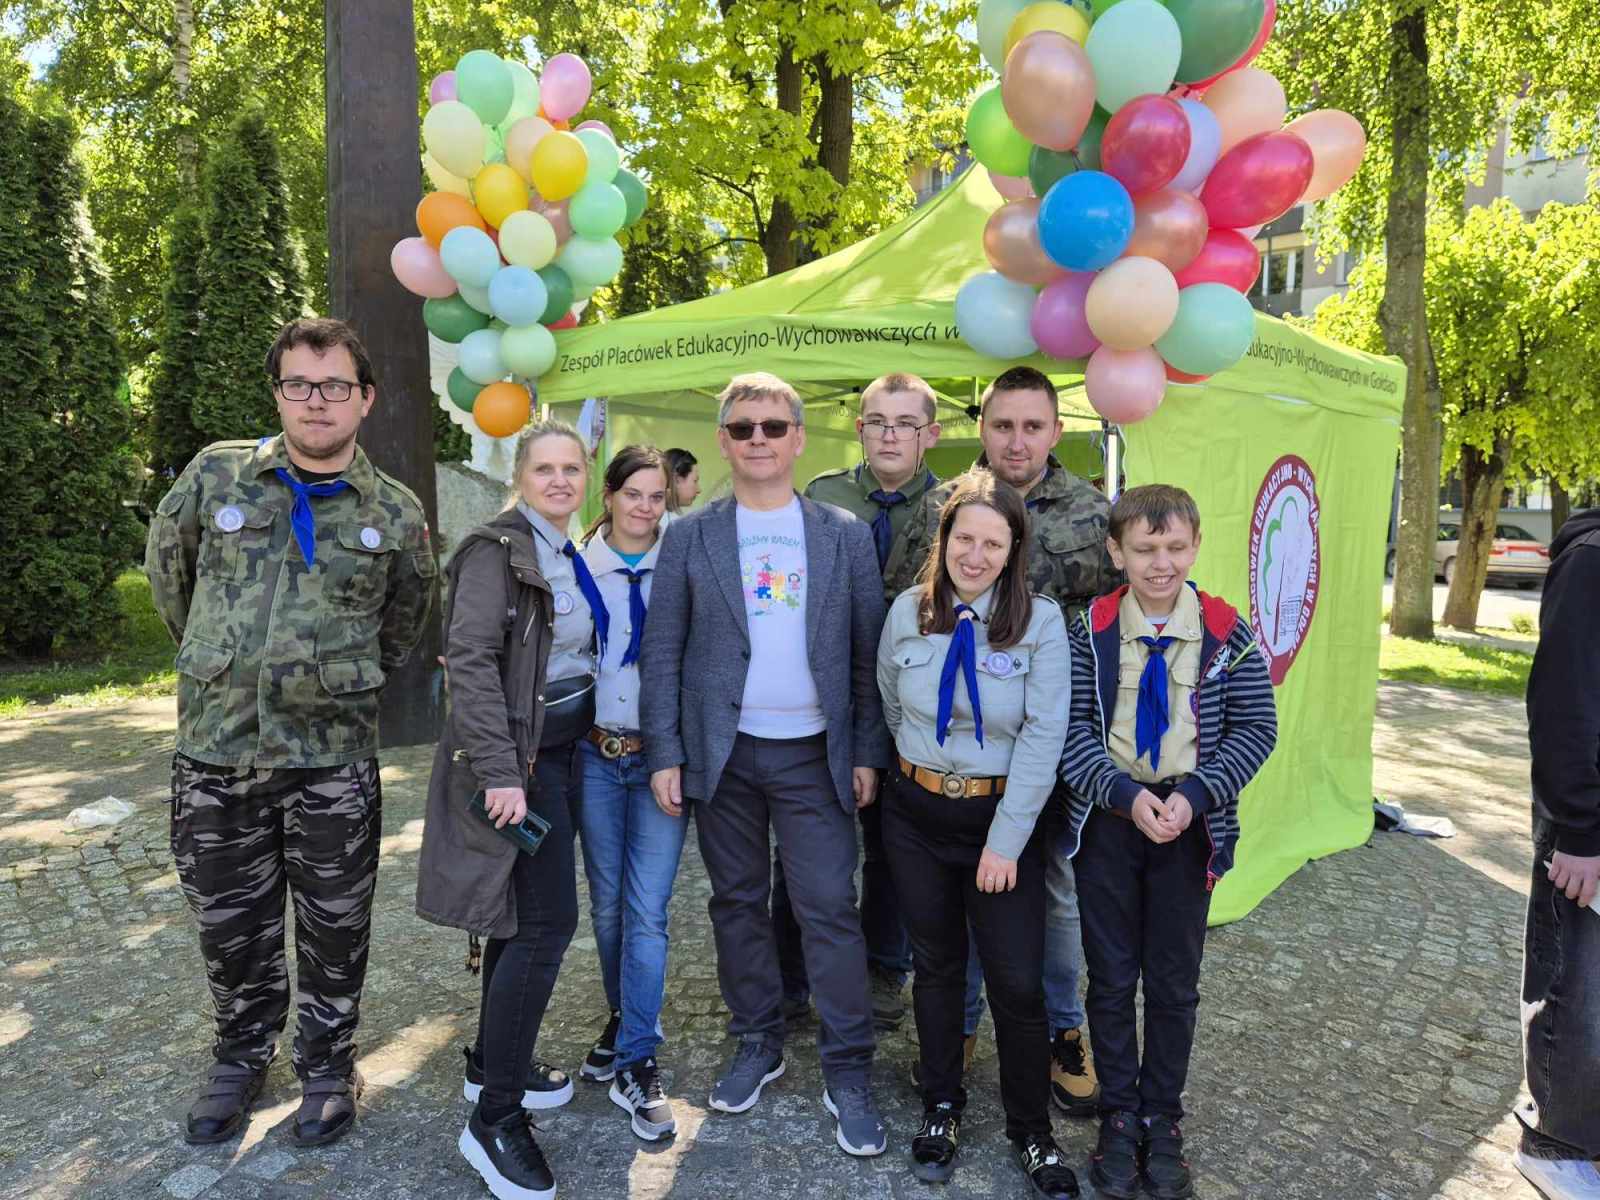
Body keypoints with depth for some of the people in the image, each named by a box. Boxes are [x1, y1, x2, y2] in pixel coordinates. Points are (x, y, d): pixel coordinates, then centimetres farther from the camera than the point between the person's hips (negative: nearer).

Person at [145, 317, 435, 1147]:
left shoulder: (396, 513, -2)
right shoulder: (215, 475, -1)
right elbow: (167, 568, 15)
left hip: (333, 760, -1)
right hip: (214, 751, 1)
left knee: (334, 927, 10)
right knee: (229, 925, 16)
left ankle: (327, 1064, 33)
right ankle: (241, 1057, 40)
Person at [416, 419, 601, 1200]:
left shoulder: (569, 556, 12)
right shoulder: (498, 549, -13)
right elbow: (469, 660, -21)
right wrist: (501, 771, -26)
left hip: (559, 751, 8)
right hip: (516, 756, -8)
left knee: (522, 915, 15)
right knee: (547, 922, -9)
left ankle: (493, 1061, 31)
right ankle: (493, 1118, 2)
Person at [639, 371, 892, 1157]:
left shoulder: (846, 535, 3)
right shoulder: (688, 537, 2)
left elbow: (867, 651, 3)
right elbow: (662, 652, 1)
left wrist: (868, 752, -2)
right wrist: (664, 755, -4)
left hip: (815, 754, -1)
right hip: (723, 754, 1)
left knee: (830, 908, 1)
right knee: (738, 903, 13)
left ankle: (848, 1075, 15)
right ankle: (757, 1044, 31)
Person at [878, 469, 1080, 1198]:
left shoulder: (1041, 620, -12)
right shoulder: (908, 611, -4)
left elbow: (1044, 735, -14)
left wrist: (1006, 839, -15)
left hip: (1005, 816, -2)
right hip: (917, 814, 2)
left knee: (1017, 981, 3)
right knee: (936, 965, 16)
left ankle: (1031, 1131, 27)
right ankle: (941, 1108, 36)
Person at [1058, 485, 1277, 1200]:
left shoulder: (1226, 632, -7)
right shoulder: (1091, 631, -7)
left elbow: (1256, 727, -4)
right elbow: (1072, 728, -7)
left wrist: (1193, 796, -15)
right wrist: (1126, 794, -20)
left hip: (1189, 822, 0)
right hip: (1109, 819, 0)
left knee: (1175, 982, 13)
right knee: (1111, 977, 11)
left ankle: (1162, 1121, 33)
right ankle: (1118, 1118, 30)